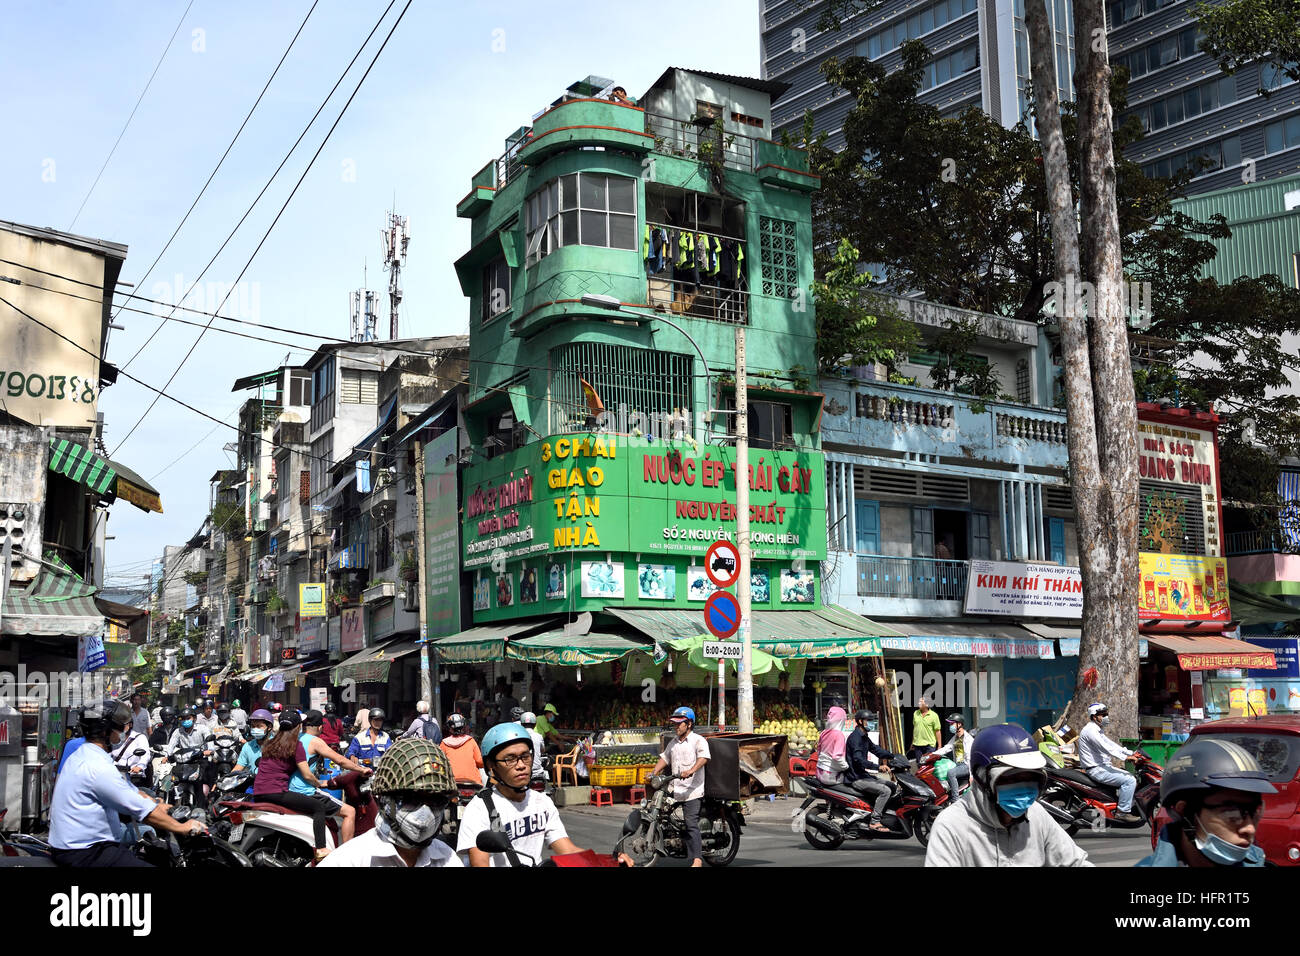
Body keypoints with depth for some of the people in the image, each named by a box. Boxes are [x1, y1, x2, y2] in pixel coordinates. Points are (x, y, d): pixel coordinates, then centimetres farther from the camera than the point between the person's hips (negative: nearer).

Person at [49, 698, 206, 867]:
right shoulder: (98, 768, -21)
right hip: (82, 854, -11)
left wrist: (161, 806, 17)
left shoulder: (82, 755, 13)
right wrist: (182, 828, -11)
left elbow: (131, 791, 20)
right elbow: (143, 810, -19)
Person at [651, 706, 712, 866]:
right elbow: (664, 757, 23)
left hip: (692, 790, -8)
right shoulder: (673, 742, 21)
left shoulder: (698, 741, -4)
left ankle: (697, 860, -18)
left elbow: (704, 757, -20)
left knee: (691, 824, -14)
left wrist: (691, 771, -37)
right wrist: (653, 773, 7)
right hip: (674, 789, 8)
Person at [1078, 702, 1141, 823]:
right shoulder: (1090, 730, -16)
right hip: (1095, 770, -11)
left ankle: (1131, 807, 14)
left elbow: (1111, 744, 17)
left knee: (1132, 777, 13)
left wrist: (1131, 753, 7)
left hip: (1103, 766, 11)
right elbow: (1105, 749, -25)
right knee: (1129, 780, -18)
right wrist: (1126, 758, -27)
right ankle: (1122, 812, -18)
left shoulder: (1098, 731, 18)